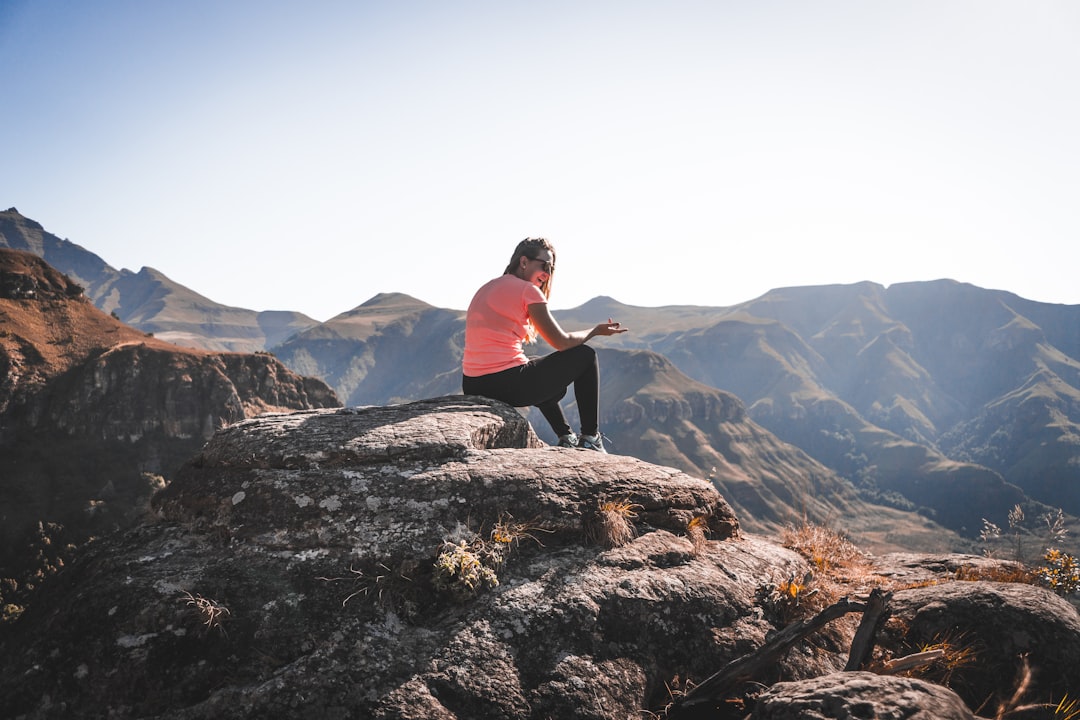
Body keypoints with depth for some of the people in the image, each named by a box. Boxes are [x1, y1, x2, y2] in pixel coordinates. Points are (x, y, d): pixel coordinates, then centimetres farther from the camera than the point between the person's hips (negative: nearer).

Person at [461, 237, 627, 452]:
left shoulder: (486, 288, 17)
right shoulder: (528, 290, -6)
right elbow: (561, 342, -5)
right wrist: (597, 330, 12)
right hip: (507, 385, -9)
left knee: (549, 378, 40)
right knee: (586, 356, 10)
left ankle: (567, 438, 40)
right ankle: (590, 438, 14)